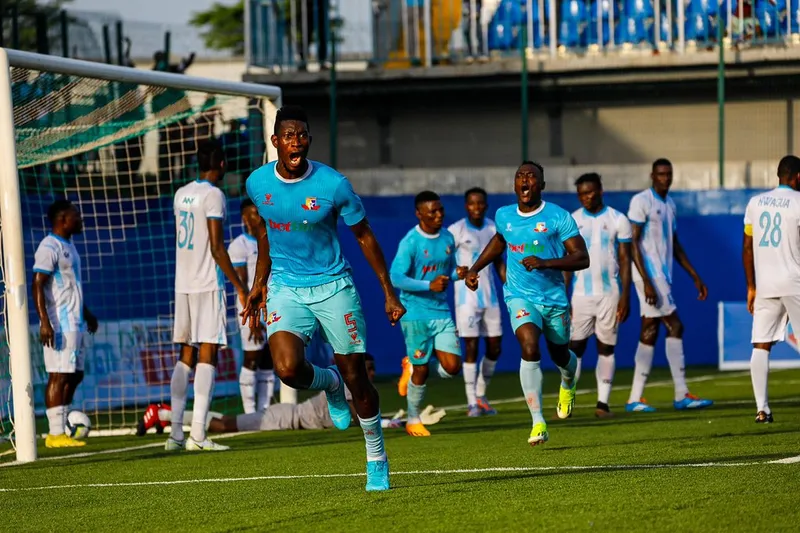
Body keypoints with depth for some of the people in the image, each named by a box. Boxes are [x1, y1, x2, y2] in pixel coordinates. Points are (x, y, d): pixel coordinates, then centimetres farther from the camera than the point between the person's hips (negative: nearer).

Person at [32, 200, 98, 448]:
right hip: (59, 325, -10)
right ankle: (55, 433, -8)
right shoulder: (49, 248, -13)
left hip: (75, 323, 10)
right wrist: (45, 322, -25)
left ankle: (61, 427, 15)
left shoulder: (68, 246, 18)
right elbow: (38, 285, -18)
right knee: (59, 376, -9)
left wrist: (86, 313, 33)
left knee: (75, 375, 11)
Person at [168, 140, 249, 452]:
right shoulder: (213, 195, -10)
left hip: (182, 284, 7)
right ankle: (198, 435, -14)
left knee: (186, 356, 11)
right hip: (208, 284, -7)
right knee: (207, 354, -7)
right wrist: (239, 286, -10)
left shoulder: (181, 194, 13)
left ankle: (175, 433, 6)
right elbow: (216, 248, -15)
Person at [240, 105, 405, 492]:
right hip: (286, 287, 2)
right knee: (288, 368, -22)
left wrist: (389, 293, 0)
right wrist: (259, 283, 19)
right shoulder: (258, 183, -4)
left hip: (334, 286, -2)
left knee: (355, 376, 1)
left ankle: (377, 460, 22)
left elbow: (364, 236, -1)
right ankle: (330, 385, 15)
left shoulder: (333, 184, -13)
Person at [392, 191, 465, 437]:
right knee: (421, 370, 1)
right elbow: (396, 278, -19)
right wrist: (429, 285, -28)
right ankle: (413, 421, 21)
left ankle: (412, 366, 24)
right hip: (415, 313, -5)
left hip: (442, 312, 5)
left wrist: (457, 274, -5)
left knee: (452, 367, -6)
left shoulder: (447, 238, 7)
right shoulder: (410, 242, -13)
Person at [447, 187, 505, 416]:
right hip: (467, 296, -5)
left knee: (495, 348, 6)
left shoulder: (492, 228, 8)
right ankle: (472, 403, -3)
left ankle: (481, 395, 23)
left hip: (490, 296, 5)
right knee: (471, 347, -8)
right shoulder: (456, 231, -8)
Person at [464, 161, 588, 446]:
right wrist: (474, 269, 18)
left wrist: (545, 262, -28)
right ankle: (538, 422, -23)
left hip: (554, 297, 0)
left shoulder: (558, 217, -11)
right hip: (520, 296, 1)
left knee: (560, 355, 17)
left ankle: (568, 384, 58)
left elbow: (582, 258, -15)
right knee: (530, 348, -24)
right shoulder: (503, 216, 2)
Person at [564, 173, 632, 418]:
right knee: (575, 347, -4)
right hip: (581, 294, 1)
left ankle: (603, 402, 3)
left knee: (606, 348, 2)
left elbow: (625, 260, 2)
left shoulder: (618, 220, 2)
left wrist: (625, 296, -6)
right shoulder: (572, 221, 5)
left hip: (609, 294, -1)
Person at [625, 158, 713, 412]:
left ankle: (635, 399, 4)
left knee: (649, 334, 5)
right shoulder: (641, 201, -8)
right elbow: (633, 242, -13)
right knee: (675, 327, -9)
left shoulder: (669, 205, 17)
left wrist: (695, 276, 18)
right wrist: (647, 281, -20)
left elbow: (675, 246, 23)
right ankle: (682, 394, -6)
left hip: (663, 277, 8)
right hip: (650, 275, -8)